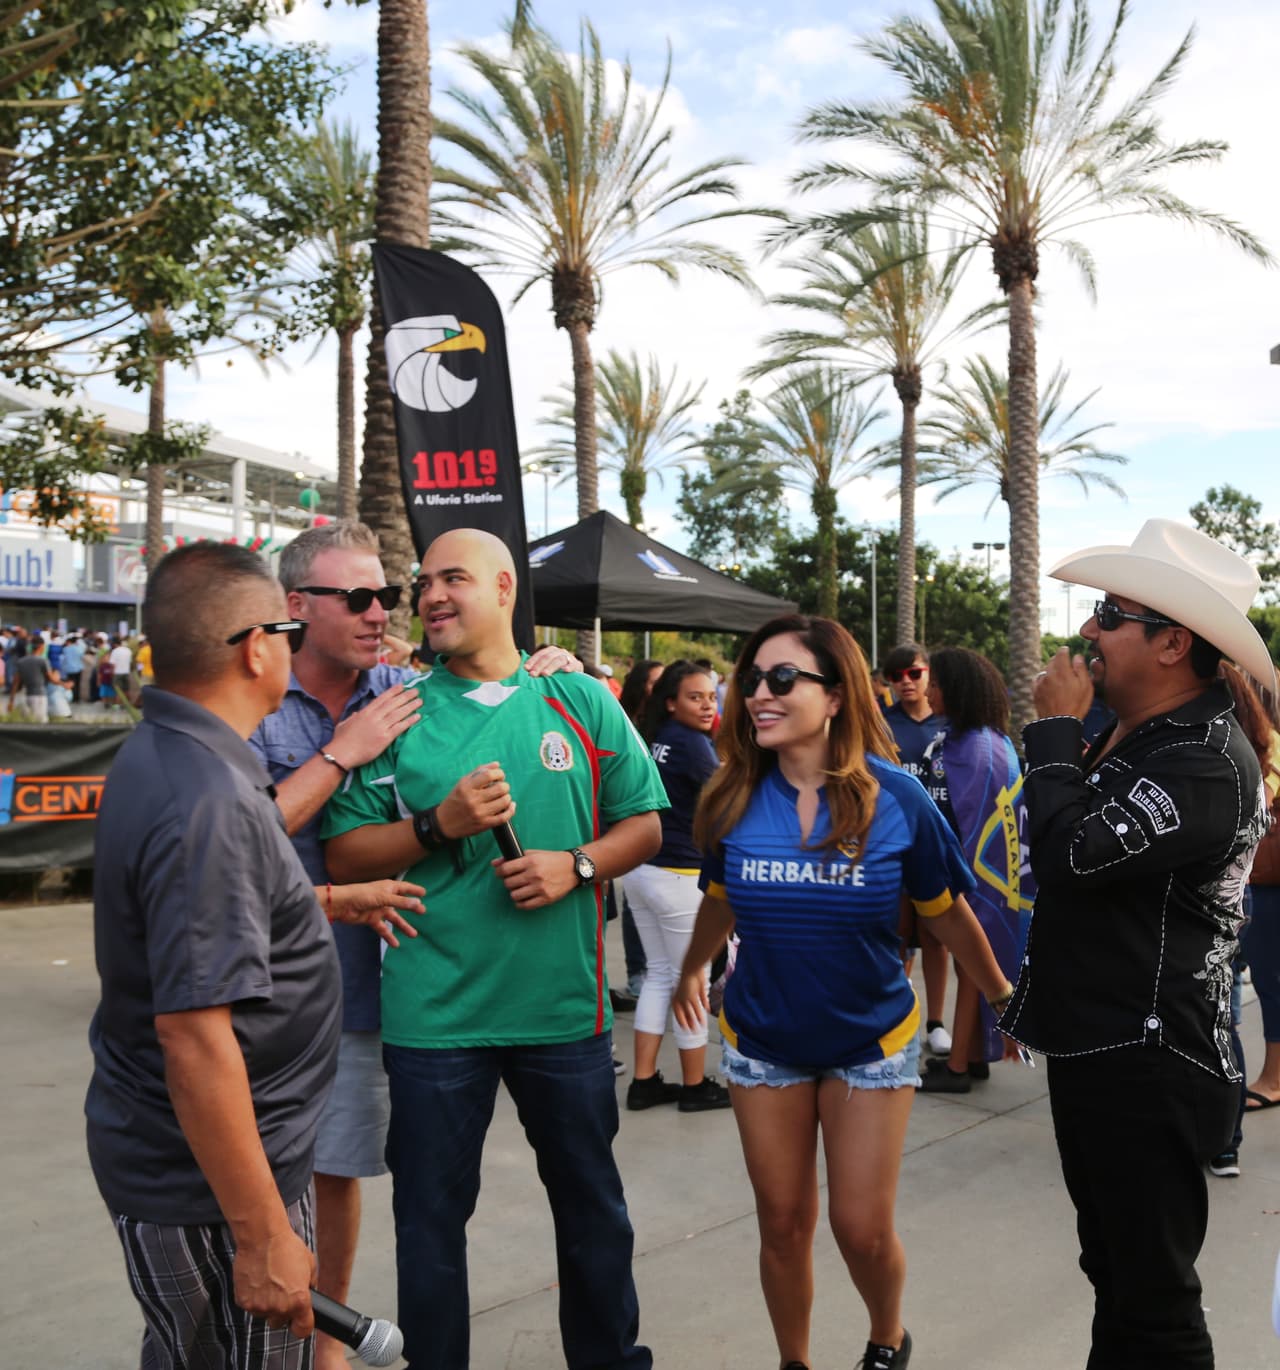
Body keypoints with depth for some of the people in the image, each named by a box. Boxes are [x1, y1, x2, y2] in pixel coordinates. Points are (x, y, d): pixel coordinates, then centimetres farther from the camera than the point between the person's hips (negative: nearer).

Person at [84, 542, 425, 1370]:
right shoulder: (205, 799, -28)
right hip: (211, 1185, -10)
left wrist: (330, 901, 21)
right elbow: (194, 1035, -30)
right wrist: (262, 1237, -26)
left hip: (159, 1151, 10)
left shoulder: (161, 755, 4)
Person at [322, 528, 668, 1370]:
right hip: (435, 1010, -1)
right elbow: (344, 856, -2)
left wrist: (576, 866, -12)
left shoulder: (582, 702, 3)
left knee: (591, 1202, 17)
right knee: (431, 1215, 11)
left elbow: (645, 824, 6)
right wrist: (440, 826, -17)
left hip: (565, 1006, 1)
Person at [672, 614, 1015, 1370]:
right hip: (763, 1039, 2)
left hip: (871, 1038, -2)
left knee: (863, 1229, 2)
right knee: (784, 1224, 10)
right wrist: (692, 971, 25)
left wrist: (1003, 994, 8)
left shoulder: (895, 796, -16)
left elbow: (946, 910, -2)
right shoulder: (736, 797, -10)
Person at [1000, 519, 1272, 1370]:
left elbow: (1073, 851, -28)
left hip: (1149, 1067, -10)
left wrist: (1056, 728, -17)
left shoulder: (1208, 763, -22)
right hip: (1096, 1046, 10)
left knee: (1153, 1297, 3)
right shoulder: (1140, 736, 10)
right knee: (1113, 1268, 23)